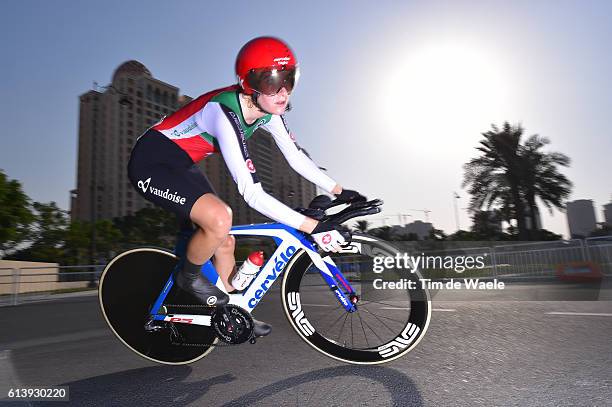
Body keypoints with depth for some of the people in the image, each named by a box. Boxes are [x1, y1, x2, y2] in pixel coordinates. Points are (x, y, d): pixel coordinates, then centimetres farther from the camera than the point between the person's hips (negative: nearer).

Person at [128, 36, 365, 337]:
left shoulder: (267, 110, -8)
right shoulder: (225, 113, -33)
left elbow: (295, 156, 2)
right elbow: (252, 194, -37)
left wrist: (339, 191, -3)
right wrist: (312, 227, -37)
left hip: (180, 165, 8)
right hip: (151, 163, -8)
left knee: (225, 241, 7)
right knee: (220, 218, -30)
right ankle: (188, 276, 1)